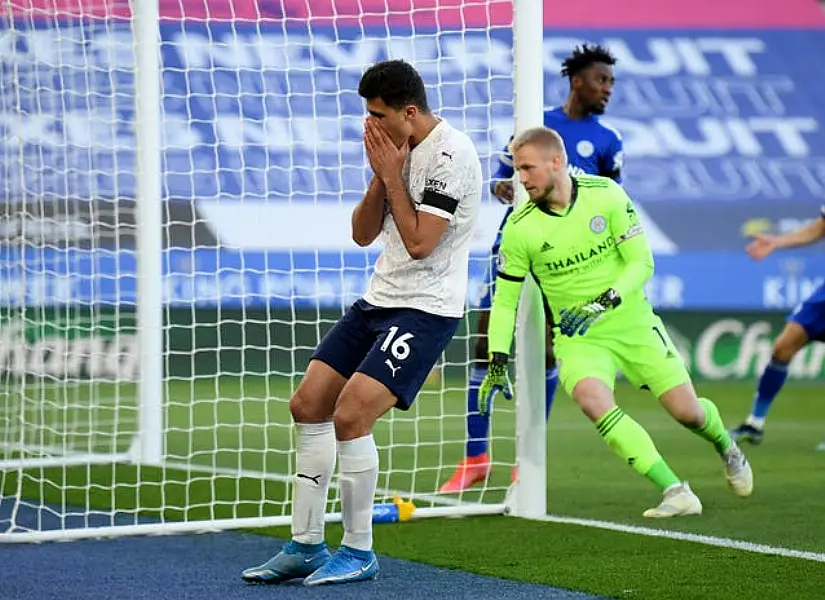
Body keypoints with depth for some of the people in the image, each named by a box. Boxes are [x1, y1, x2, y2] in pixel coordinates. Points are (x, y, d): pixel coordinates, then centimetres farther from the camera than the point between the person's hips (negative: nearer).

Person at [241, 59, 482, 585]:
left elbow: (419, 242, -21)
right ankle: (306, 546, 14)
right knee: (309, 405, 5)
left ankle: (359, 554, -3)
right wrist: (380, 176, -4)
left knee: (350, 416, -18)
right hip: (380, 299, 9)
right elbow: (363, 233, 11)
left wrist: (392, 174, -13)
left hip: (426, 306, -9)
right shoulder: (398, 148, 10)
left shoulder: (451, 154, -17)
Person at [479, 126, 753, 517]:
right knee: (592, 399, -30)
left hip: (632, 322, 0)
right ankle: (676, 492, -28)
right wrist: (497, 362, -9)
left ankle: (726, 446, 36)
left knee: (687, 411, -3)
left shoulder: (606, 195, -12)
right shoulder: (519, 228, -10)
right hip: (576, 338, 0)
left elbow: (642, 263, -10)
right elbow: (505, 299, -1)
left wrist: (602, 304, -24)